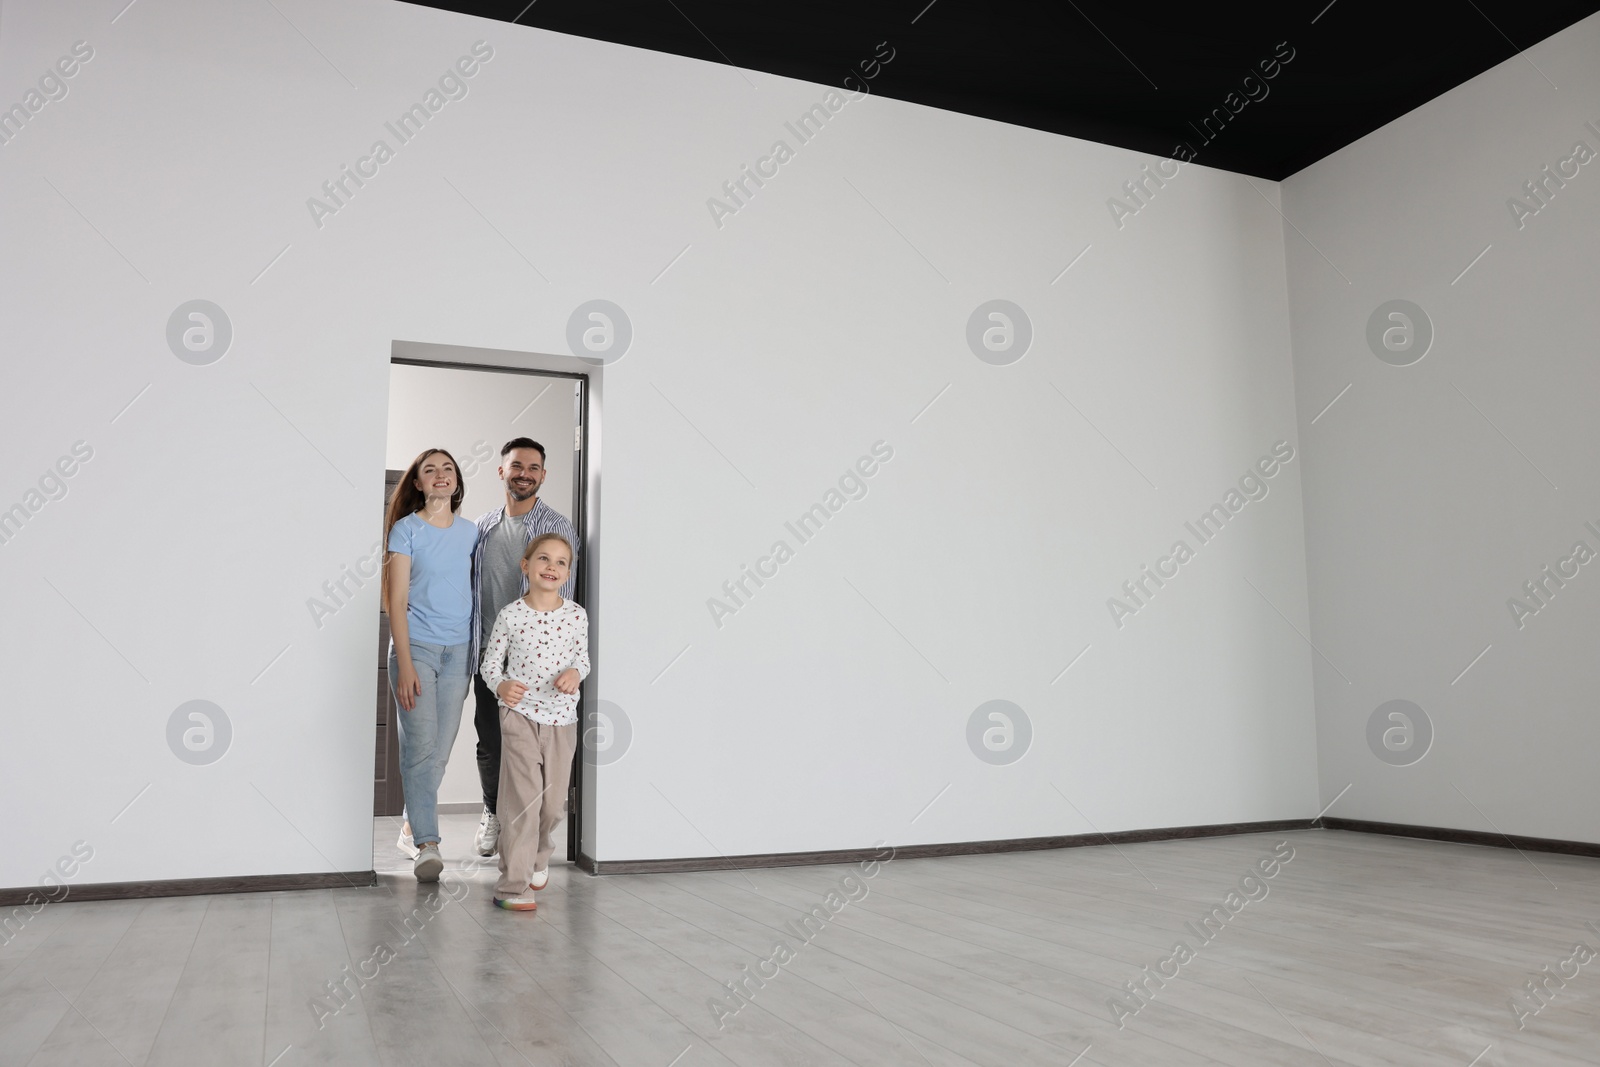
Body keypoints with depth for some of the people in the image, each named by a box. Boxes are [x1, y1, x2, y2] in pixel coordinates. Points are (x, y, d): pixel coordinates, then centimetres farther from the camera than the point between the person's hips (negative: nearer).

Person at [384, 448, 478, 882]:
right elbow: (397, 599, -5)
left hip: (458, 650, 4)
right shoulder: (406, 529, -1)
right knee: (421, 746, -11)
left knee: (440, 749, 6)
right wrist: (404, 663, -13)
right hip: (416, 646, -4)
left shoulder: (470, 532, 10)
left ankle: (413, 825, 22)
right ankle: (427, 843, -9)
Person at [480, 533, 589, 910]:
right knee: (523, 801, -7)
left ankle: (538, 857, 41)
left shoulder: (577, 615, -2)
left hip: (562, 718, 3)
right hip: (520, 715, -3)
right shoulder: (510, 615, -7)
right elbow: (490, 663, -1)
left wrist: (575, 673, -14)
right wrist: (501, 685, -21)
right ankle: (511, 885, 3)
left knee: (554, 803, 11)